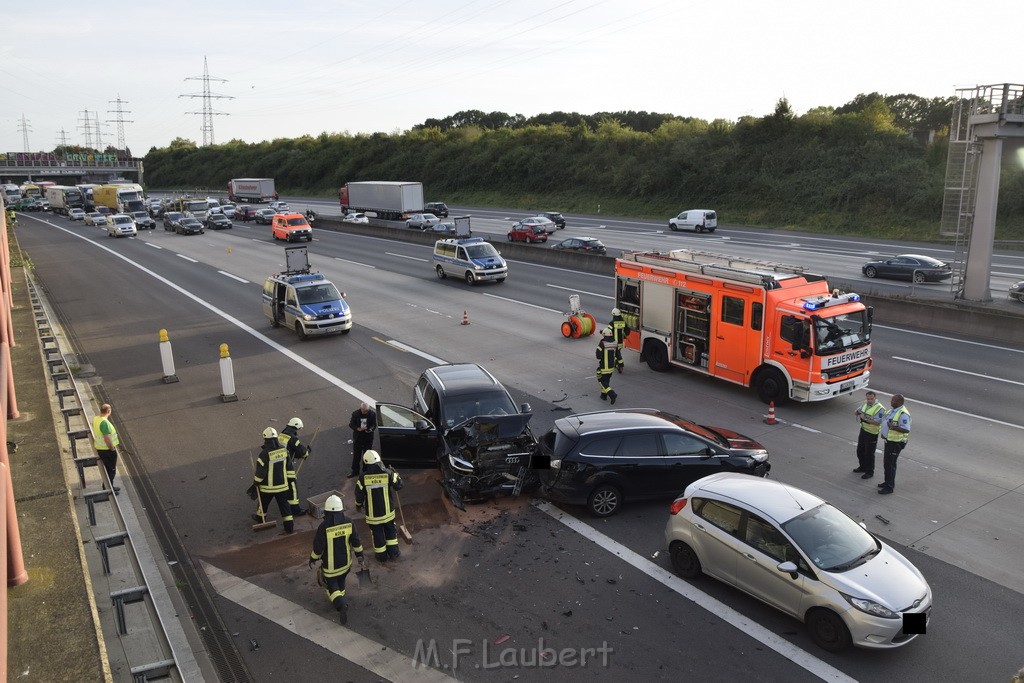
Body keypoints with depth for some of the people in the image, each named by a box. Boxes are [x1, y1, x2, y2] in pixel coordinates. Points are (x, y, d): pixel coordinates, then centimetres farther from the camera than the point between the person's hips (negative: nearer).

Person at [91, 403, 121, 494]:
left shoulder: (96, 419, 1)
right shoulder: (104, 422, -29)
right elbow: (107, 439, -29)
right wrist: (112, 449, -16)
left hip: (100, 448, 9)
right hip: (107, 450, -9)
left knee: (107, 468, 23)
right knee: (111, 470, 7)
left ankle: (109, 486, 36)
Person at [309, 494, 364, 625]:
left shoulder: (324, 527, -26)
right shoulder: (348, 522, -15)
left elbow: (317, 547, -17)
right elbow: (356, 541, -5)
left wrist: (312, 559, 2)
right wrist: (360, 556, 8)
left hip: (330, 564, -4)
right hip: (346, 562, 4)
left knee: (331, 585, 11)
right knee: (341, 581, 27)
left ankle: (341, 604, -10)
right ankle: (339, 601, 43)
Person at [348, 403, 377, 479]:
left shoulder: (372, 414, -9)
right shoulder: (355, 413, -9)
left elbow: (374, 425, -3)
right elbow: (351, 424, -6)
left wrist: (370, 429, -25)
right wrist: (357, 428, -25)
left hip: (368, 438, 0)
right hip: (358, 437, 0)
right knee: (356, 455, 8)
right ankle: (355, 471, 20)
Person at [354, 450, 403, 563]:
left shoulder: (363, 478, -17)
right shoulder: (388, 474, -15)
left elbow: (359, 494, -6)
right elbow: (398, 486, -3)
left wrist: (358, 505, 13)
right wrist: (395, 473, 12)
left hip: (372, 513, -1)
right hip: (387, 511, 1)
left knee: (377, 533, 16)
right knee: (391, 530, 22)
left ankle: (382, 556, 29)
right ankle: (393, 552, 29)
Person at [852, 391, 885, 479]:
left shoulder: (880, 408, -20)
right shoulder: (865, 404, 5)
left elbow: (877, 422, -27)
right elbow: (856, 412, 16)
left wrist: (866, 419, -29)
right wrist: (858, 412, -5)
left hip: (872, 433, -8)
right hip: (863, 430, 8)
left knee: (869, 453, 1)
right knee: (860, 451, 20)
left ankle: (870, 472, 15)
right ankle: (863, 467, 39)